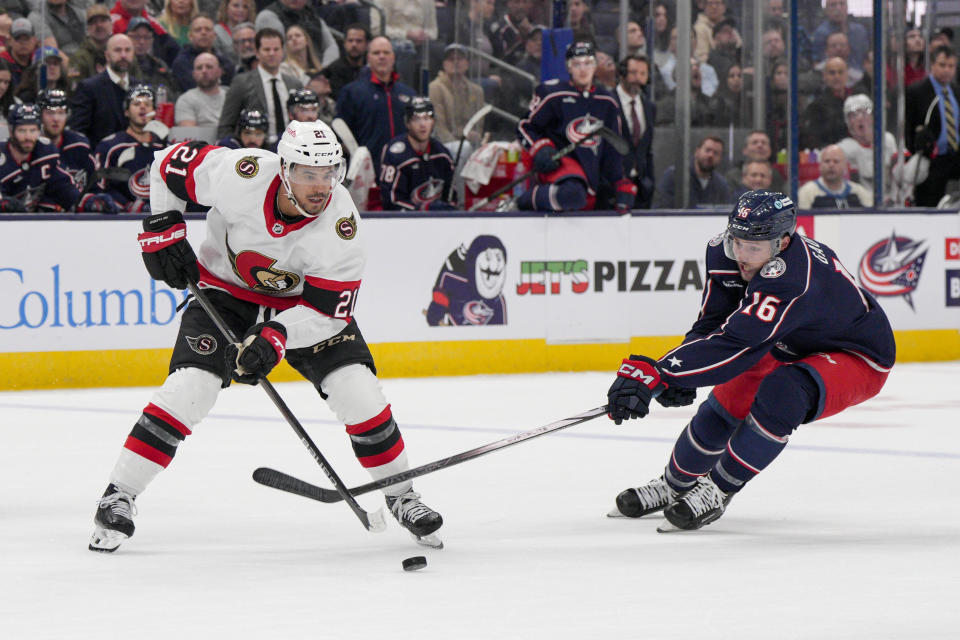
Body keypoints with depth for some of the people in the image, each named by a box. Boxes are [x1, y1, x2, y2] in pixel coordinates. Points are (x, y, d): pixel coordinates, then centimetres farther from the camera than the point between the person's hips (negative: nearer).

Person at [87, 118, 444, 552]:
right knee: (190, 387, -19)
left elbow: (329, 310, -25)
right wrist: (162, 230, -15)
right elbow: (173, 162, -13)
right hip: (225, 289, -1)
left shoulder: (341, 227, -29)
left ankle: (401, 496, 10)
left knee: (357, 390, -12)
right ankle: (117, 498, -11)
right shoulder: (240, 175, -31)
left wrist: (275, 337, -40)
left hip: (299, 302, 1)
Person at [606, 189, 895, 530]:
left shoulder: (791, 278, -42)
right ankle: (675, 484, 27)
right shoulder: (729, 252, -17)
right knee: (727, 401, 2)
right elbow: (712, 325, -7)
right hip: (791, 347, 8)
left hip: (858, 359, -8)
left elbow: (733, 344, -49)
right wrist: (678, 376, -25)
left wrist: (655, 374, -54)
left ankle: (717, 491, -14)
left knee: (781, 394, -31)